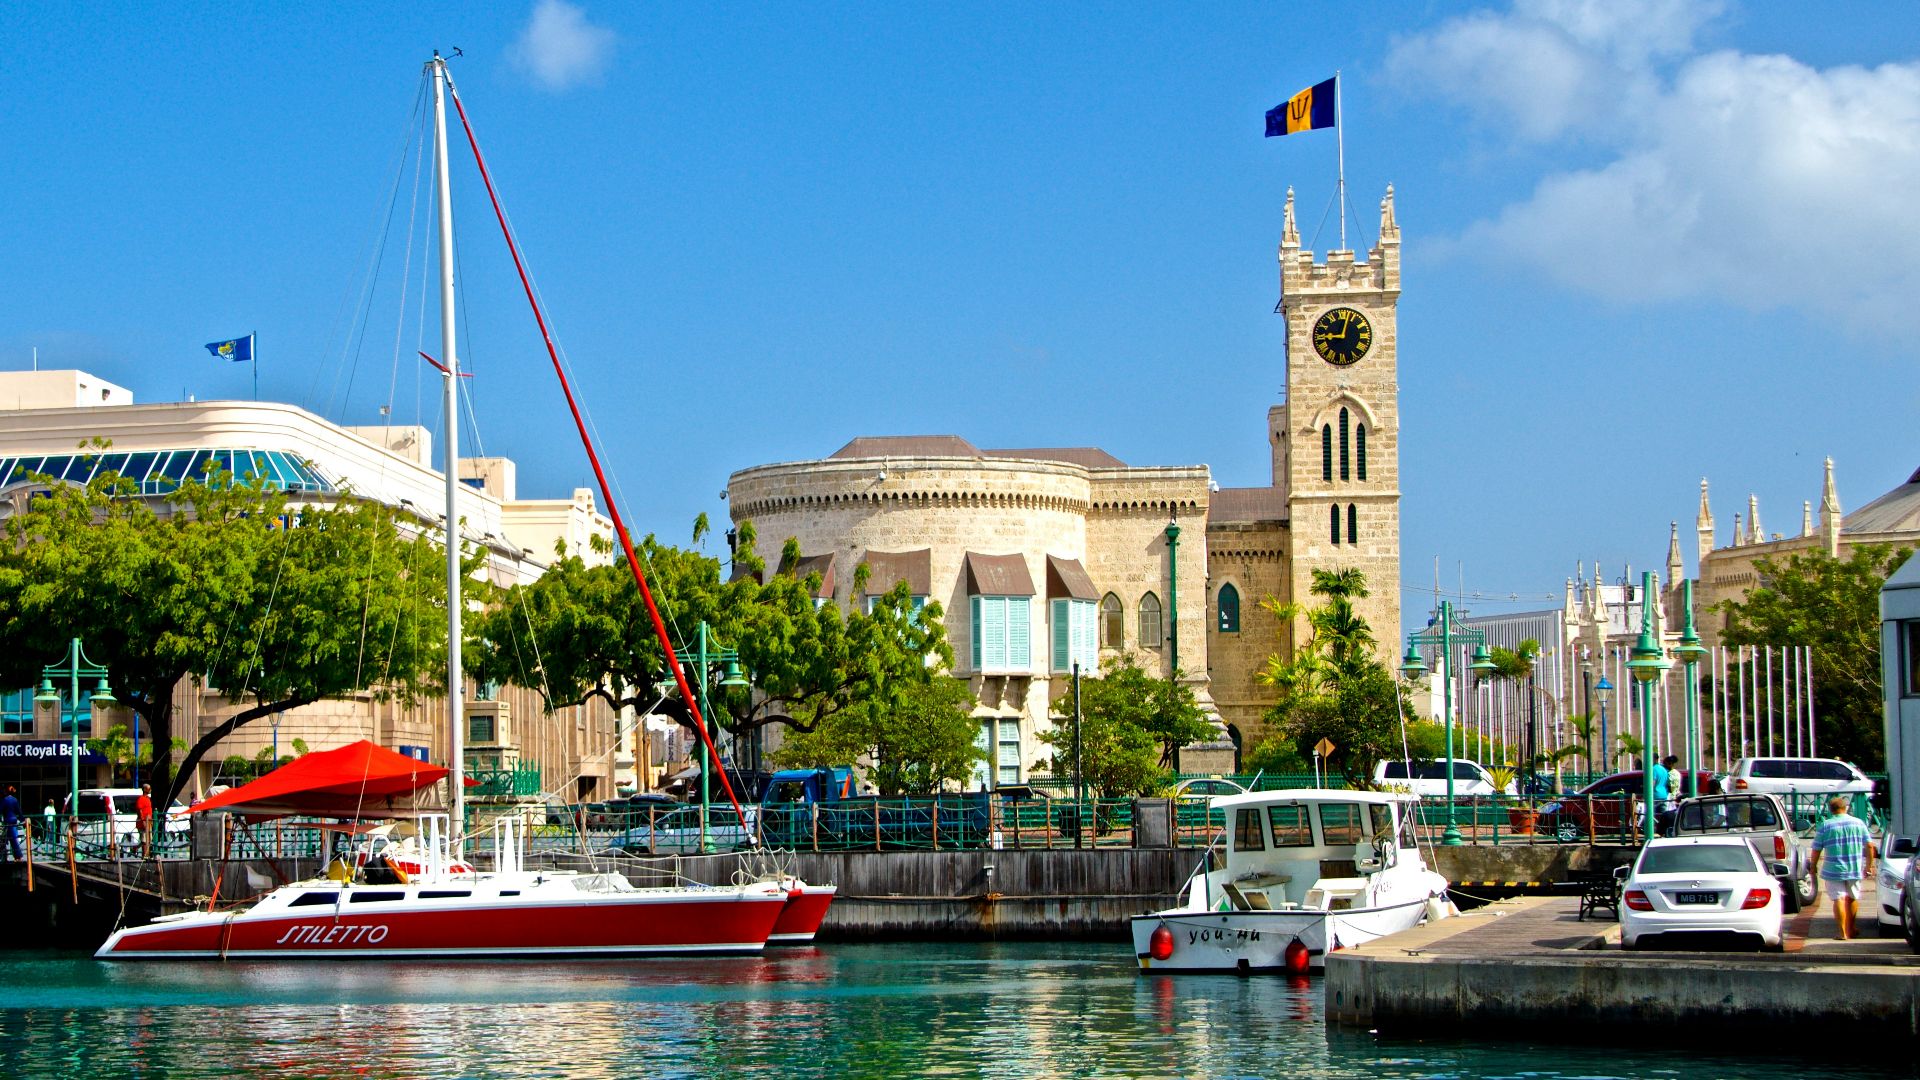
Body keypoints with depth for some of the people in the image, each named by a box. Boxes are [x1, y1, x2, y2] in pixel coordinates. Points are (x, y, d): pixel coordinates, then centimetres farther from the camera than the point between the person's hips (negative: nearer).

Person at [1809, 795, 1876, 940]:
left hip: (1834, 870, -3)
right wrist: (1869, 865, 12)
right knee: (1852, 898, 18)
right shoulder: (1859, 823, 3)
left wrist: (1813, 866, 12)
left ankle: (1843, 932, -6)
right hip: (1855, 870, 3)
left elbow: (1816, 849, -3)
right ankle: (1850, 929, 30)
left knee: (1839, 899, -1)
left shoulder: (1825, 826, -5)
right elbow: (1869, 845, 3)